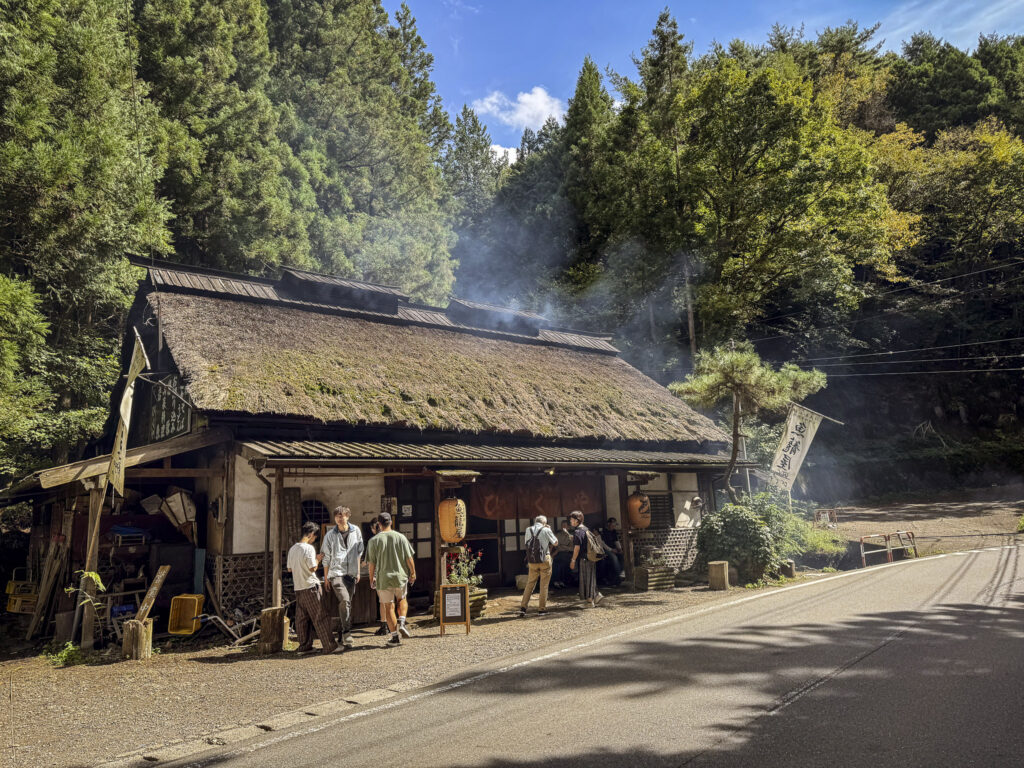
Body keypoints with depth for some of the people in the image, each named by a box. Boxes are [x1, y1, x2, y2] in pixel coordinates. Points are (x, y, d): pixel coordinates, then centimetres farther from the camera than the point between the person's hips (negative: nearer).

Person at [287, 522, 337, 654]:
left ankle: (304, 646, 16)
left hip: (298, 588, 7)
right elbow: (313, 568, -15)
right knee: (320, 618, -3)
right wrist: (317, 559, 1)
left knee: (301, 618, 11)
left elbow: (289, 569, 16)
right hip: (310, 586, -7)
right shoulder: (308, 548, -14)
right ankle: (329, 646, 0)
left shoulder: (292, 549, 10)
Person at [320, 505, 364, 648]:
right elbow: (326, 558, 6)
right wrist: (326, 578, 6)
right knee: (344, 600, -21)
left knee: (346, 603, 8)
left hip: (351, 573, 3)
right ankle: (347, 634, -18)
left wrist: (358, 571, 16)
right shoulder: (330, 535, 0)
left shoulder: (356, 531, 6)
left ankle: (341, 637, 20)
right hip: (336, 572, -3)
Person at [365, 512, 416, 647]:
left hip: (383, 578, -1)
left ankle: (395, 636, 9)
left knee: (388, 606, 8)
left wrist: (371, 579, 10)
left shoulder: (374, 540, -6)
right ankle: (401, 622, 0)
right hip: (400, 575, 1)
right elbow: (409, 558, -1)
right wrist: (413, 573, 11)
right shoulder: (400, 537, -3)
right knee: (402, 600, 23)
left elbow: (372, 563, -3)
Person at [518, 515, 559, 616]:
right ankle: (541, 609, 7)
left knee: (530, 584, 11)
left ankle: (523, 607, 4)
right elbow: (555, 543, 4)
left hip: (532, 561, 3)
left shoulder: (528, 530, 3)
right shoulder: (546, 530, -6)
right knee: (544, 585, 6)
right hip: (544, 560, -3)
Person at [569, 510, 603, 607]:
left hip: (584, 558, -8)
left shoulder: (577, 531, -14)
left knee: (585, 579, 1)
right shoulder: (585, 529, 13)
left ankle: (589, 600, 6)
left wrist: (573, 560, -12)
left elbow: (577, 547, -17)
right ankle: (596, 595, 17)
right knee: (590, 578, 16)